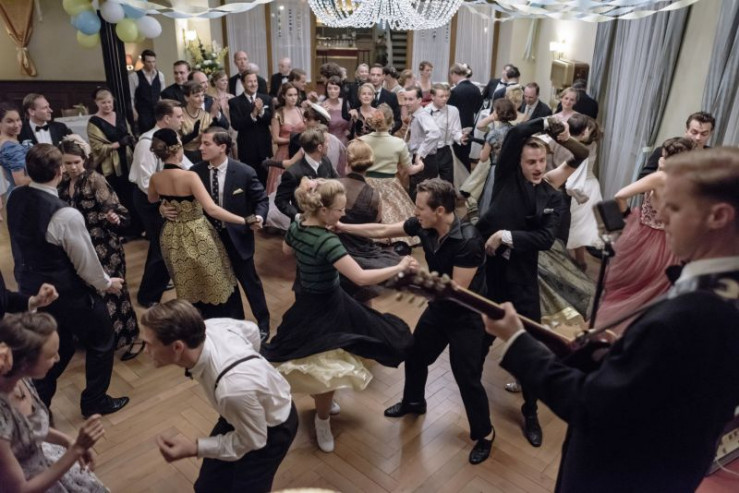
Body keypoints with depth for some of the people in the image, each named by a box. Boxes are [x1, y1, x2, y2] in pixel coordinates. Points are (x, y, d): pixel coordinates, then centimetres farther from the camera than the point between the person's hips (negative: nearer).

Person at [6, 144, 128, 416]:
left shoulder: (15, 199, -7)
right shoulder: (66, 215, -31)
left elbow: (23, 241, 9)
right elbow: (86, 261, -20)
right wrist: (106, 283, -1)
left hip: (30, 288, 7)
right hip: (67, 294, -7)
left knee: (56, 347, 27)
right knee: (100, 342, 17)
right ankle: (94, 402, 31)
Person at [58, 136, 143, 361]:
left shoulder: (95, 179, -12)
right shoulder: (61, 184, 4)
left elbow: (114, 209, -16)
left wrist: (114, 218, -35)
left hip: (102, 247, -6)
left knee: (110, 289, -1)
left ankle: (130, 336, 13)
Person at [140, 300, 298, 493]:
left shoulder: (233, 388, -46)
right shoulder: (209, 327, -27)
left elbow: (252, 441, -25)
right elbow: (250, 329, -3)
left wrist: (195, 448, -24)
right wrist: (249, 361, 12)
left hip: (271, 429, -6)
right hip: (241, 412, 6)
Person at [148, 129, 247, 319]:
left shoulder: (155, 178, -5)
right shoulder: (189, 177, -24)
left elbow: (152, 199, 18)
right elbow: (212, 210, -30)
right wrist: (245, 221, -27)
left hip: (172, 238, 6)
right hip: (197, 238, -6)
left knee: (188, 289, 24)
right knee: (216, 288, 12)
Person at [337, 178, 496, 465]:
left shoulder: (468, 242, -33)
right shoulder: (423, 225, -14)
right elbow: (382, 231, -4)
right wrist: (342, 227, -4)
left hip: (468, 318, -7)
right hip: (438, 309, 7)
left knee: (466, 377, 1)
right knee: (415, 356, 21)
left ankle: (484, 434, 26)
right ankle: (414, 402, 50)